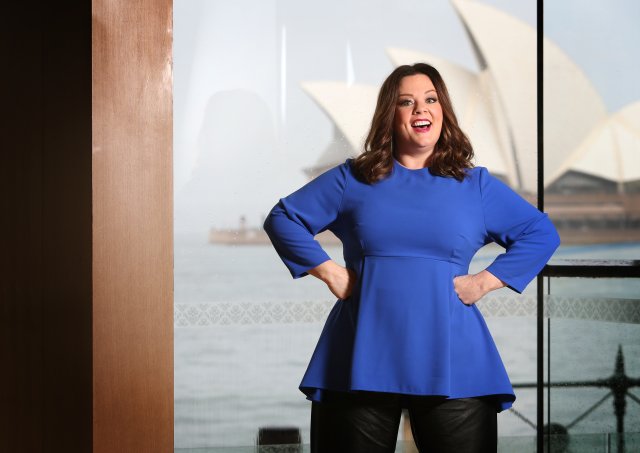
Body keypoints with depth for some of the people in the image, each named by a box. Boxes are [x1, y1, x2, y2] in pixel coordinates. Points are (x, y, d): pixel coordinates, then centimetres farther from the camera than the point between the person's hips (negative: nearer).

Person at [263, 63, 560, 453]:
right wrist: (329, 272, -1)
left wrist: (484, 281, -1)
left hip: (454, 368, 0)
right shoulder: (352, 179, 9)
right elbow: (282, 219, 11)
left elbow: (542, 233, 11)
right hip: (362, 366, 0)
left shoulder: (476, 185, 10)